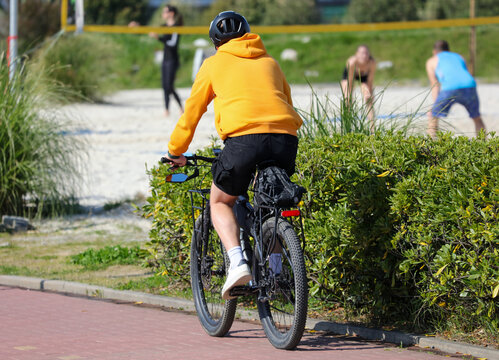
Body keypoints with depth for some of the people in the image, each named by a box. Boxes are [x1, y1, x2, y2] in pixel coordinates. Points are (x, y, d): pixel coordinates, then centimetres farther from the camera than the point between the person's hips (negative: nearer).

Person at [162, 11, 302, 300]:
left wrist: (176, 151, 36)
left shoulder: (214, 63, 20)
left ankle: (238, 263, -7)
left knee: (220, 202, 17)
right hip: (286, 140, 3)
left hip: (244, 138, -3)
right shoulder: (269, 62, 28)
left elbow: (192, 111, 24)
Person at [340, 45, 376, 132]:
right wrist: (349, 96, -28)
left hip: (364, 75, 1)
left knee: (369, 100, -13)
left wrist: (369, 94, -26)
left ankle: (372, 127, -13)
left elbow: (370, 81, -25)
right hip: (349, 74, -1)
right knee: (347, 100, -16)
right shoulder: (352, 62, -41)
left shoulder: (372, 62, -36)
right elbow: (350, 81, -32)